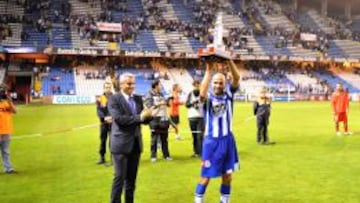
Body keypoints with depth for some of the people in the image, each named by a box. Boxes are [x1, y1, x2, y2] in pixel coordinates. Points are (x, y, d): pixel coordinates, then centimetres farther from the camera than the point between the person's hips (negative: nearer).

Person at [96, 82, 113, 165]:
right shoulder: (100, 98, 5)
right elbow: (99, 111, -3)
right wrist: (104, 118, -21)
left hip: (113, 123, -2)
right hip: (104, 123, 2)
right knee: (103, 140, 10)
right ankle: (102, 157, 21)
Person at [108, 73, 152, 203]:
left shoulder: (138, 99, 11)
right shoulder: (114, 99, -8)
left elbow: (143, 120, 9)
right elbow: (118, 118, -21)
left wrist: (148, 115, -14)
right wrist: (139, 117, -25)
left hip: (135, 143, 6)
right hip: (121, 144, -6)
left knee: (132, 178, 13)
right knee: (120, 177, -2)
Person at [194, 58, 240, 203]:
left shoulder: (228, 94, 0)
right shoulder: (208, 98, -9)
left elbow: (236, 78, -15)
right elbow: (202, 93, -33)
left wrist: (229, 60, -28)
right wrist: (209, 70, -33)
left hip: (227, 140, 3)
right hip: (211, 141, -3)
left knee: (227, 174, 14)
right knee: (206, 175, 4)